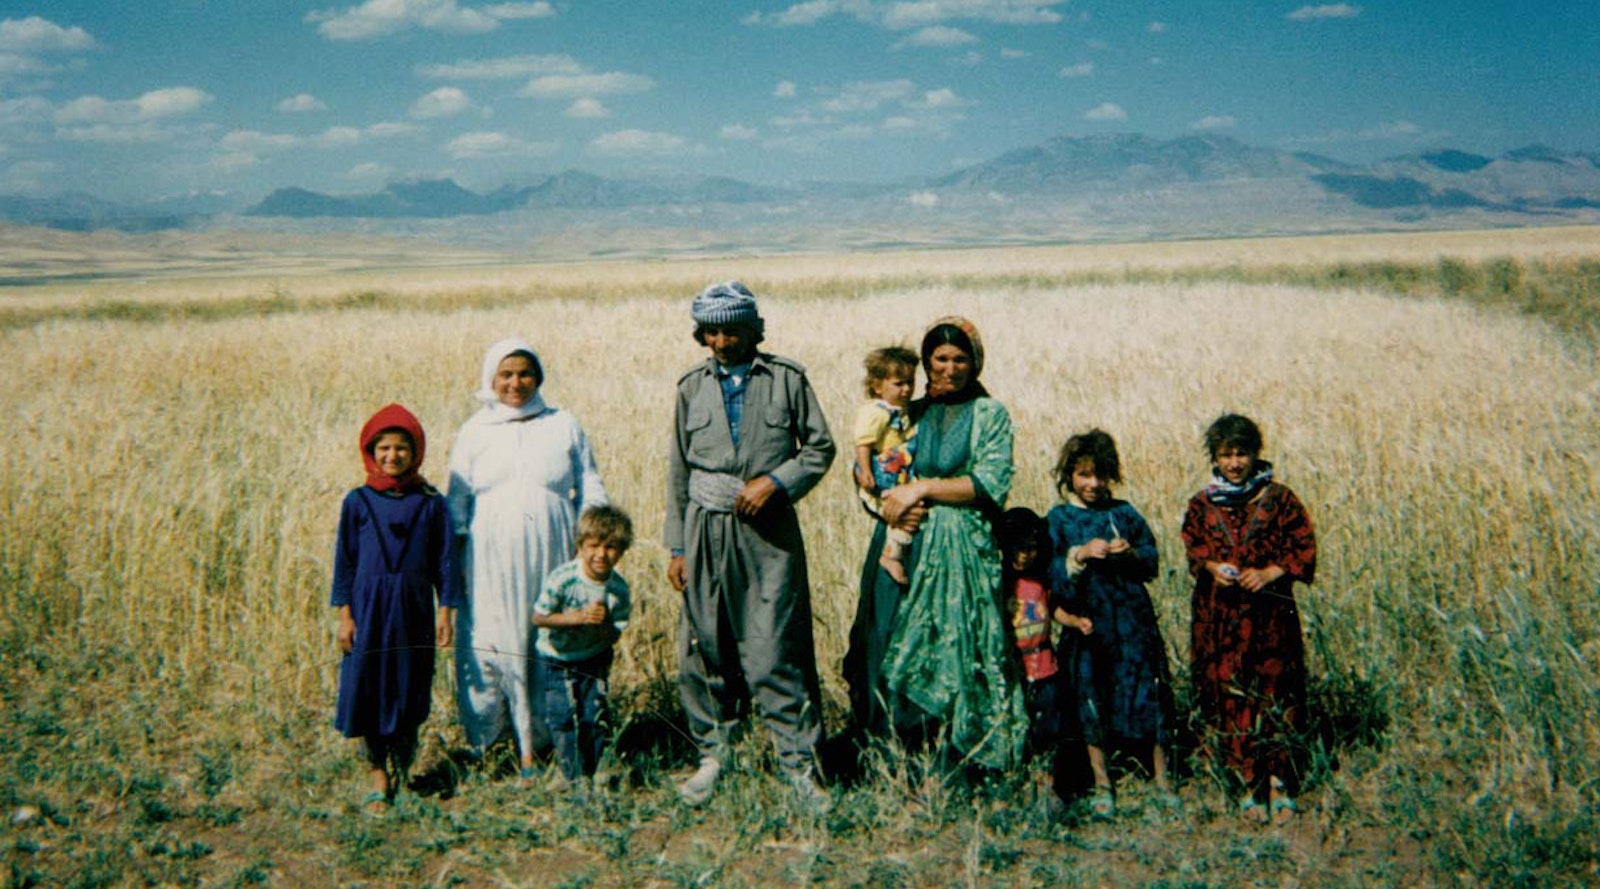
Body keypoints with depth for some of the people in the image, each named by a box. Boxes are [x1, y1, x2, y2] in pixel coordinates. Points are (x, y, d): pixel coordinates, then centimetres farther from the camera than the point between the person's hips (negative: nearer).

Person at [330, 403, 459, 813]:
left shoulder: (430, 503, 0)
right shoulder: (357, 502, 0)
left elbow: (444, 560, 3)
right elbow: (345, 560, 3)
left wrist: (446, 613, 0)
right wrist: (344, 614, -1)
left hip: (413, 610, 0)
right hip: (368, 609, 0)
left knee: (410, 692, 6)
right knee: (368, 690, 0)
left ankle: (402, 772, 23)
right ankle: (378, 778, 10)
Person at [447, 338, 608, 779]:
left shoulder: (563, 426, 10)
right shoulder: (474, 431, 11)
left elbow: (590, 490, 12)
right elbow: (457, 502, 14)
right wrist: (452, 556, 7)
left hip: (551, 557, 0)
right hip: (492, 557, 0)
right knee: (490, 643, -2)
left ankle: (536, 740, 8)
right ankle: (485, 740, 9)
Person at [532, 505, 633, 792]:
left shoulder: (618, 588, -13)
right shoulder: (563, 578, -23)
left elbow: (614, 637, -9)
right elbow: (538, 617, -20)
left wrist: (603, 623, -32)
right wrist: (578, 617, -29)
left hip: (594, 660, 2)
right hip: (558, 660, -2)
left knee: (596, 712, -2)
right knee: (564, 716, -5)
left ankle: (600, 769, 18)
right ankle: (575, 775, 9)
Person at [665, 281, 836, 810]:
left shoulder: (786, 379, 2)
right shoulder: (692, 387, 10)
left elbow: (820, 447, 7)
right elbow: (679, 473, 13)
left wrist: (776, 481, -10)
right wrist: (677, 547, 10)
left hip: (768, 532, -3)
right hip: (707, 529, 3)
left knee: (775, 651, -6)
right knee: (704, 648, 6)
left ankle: (799, 765, 2)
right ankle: (712, 755, 21)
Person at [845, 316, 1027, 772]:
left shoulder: (990, 414, 4)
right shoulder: (911, 413, 14)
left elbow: (991, 484, -8)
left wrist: (922, 488, -12)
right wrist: (898, 502, -9)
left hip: (961, 548, -3)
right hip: (903, 545, 3)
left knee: (955, 645, -5)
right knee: (895, 645, 1)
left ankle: (964, 752, 6)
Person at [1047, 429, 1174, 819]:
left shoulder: (1124, 512, 7)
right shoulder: (1059, 519, 3)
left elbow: (1152, 559, 9)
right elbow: (1052, 576, -4)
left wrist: (1132, 554, -11)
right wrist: (1080, 554, -19)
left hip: (1133, 621, 1)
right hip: (1087, 622, -1)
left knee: (1147, 691, 0)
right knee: (1091, 698, 4)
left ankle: (1161, 779, 13)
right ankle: (1101, 785, 17)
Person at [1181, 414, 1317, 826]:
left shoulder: (1279, 499, 2)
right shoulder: (1201, 505, 8)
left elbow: (1304, 550, 1)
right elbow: (1192, 549, 12)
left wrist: (1269, 573, -13)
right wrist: (1212, 566, -9)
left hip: (1269, 614, -2)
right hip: (1218, 616, 2)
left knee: (1273, 693, -3)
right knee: (1228, 695, 1)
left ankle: (1278, 783, 5)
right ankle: (1250, 784, 11)